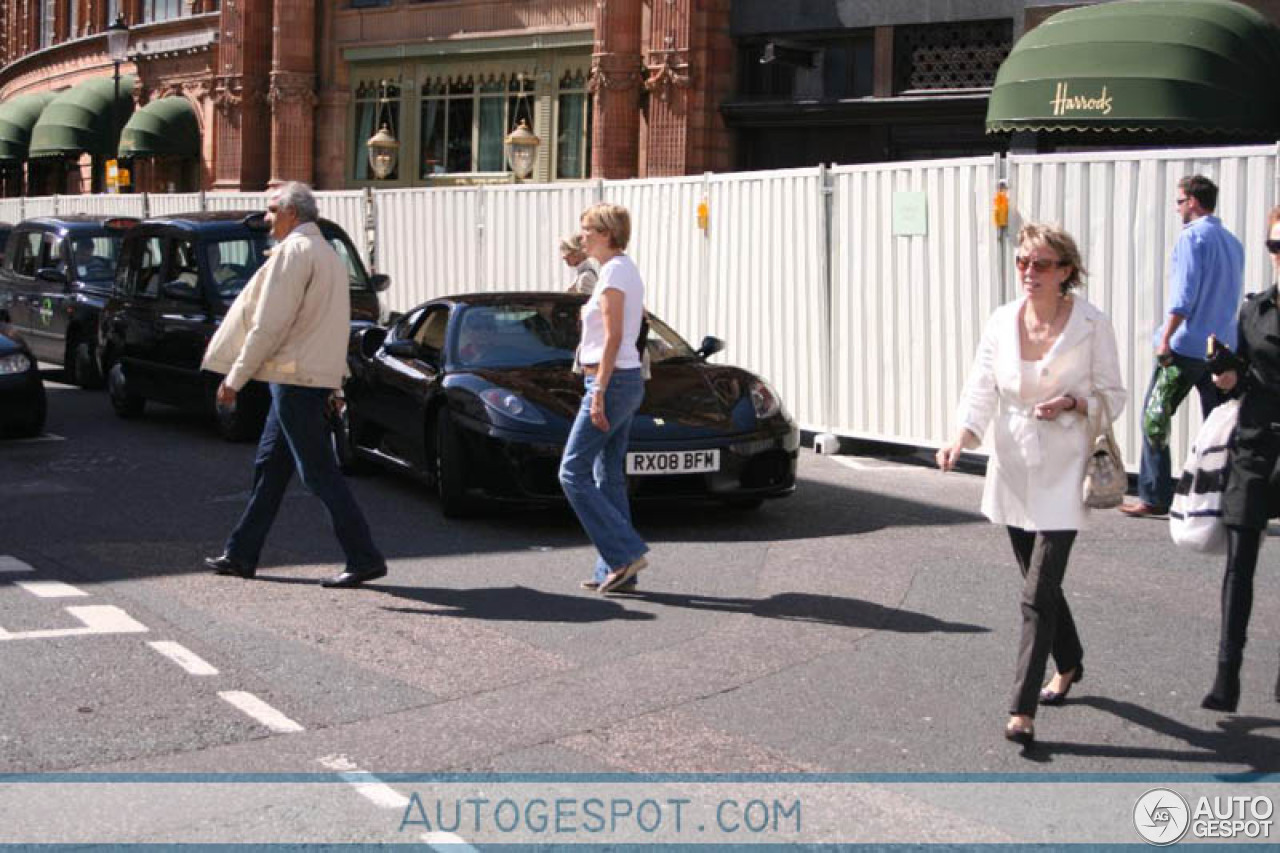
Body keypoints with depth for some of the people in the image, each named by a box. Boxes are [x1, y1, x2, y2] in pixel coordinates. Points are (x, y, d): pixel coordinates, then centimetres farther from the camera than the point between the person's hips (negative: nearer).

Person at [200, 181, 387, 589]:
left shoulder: (294, 250, -12)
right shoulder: (327, 252, 20)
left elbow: (269, 323, -17)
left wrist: (235, 377, -13)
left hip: (295, 376, -10)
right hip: (317, 373, 10)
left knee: (319, 470, -7)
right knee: (270, 464, 14)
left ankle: (364, 558, -7)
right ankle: (241, 554, 20)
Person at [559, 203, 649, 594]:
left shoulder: (614, 271, -14)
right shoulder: (626, 268, 15)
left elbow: (613, 338, -19)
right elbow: (640, 315, 24)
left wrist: (599, 393, -20)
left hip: (613, 380, -10)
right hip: (627, 379, 10)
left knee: (573, 472, -7)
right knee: (609, 477, 10)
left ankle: (625, 551, -8)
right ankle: (616, 570, 11)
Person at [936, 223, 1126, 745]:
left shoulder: (1092, 326, -9)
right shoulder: (1002, 323, 1)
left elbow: (1112, 397, -1)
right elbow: (982, 389, -2)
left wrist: (1072, 403, -21)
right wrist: (962, 438, -19)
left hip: (1063, 476, -5)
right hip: (1013, 471, 5)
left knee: (1038, 593, -10)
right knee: (1041, 581, 19)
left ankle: (1022, 709, -7)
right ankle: (1068, 664, 43)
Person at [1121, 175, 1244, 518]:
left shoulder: (1193, 236, -9)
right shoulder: (1232, 242, 14)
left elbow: (1185, 294, -18)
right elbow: (1232, 295, 18)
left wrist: (1166, 338, -19)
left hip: (1186, 346, -7)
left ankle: (1153, 497, 3)